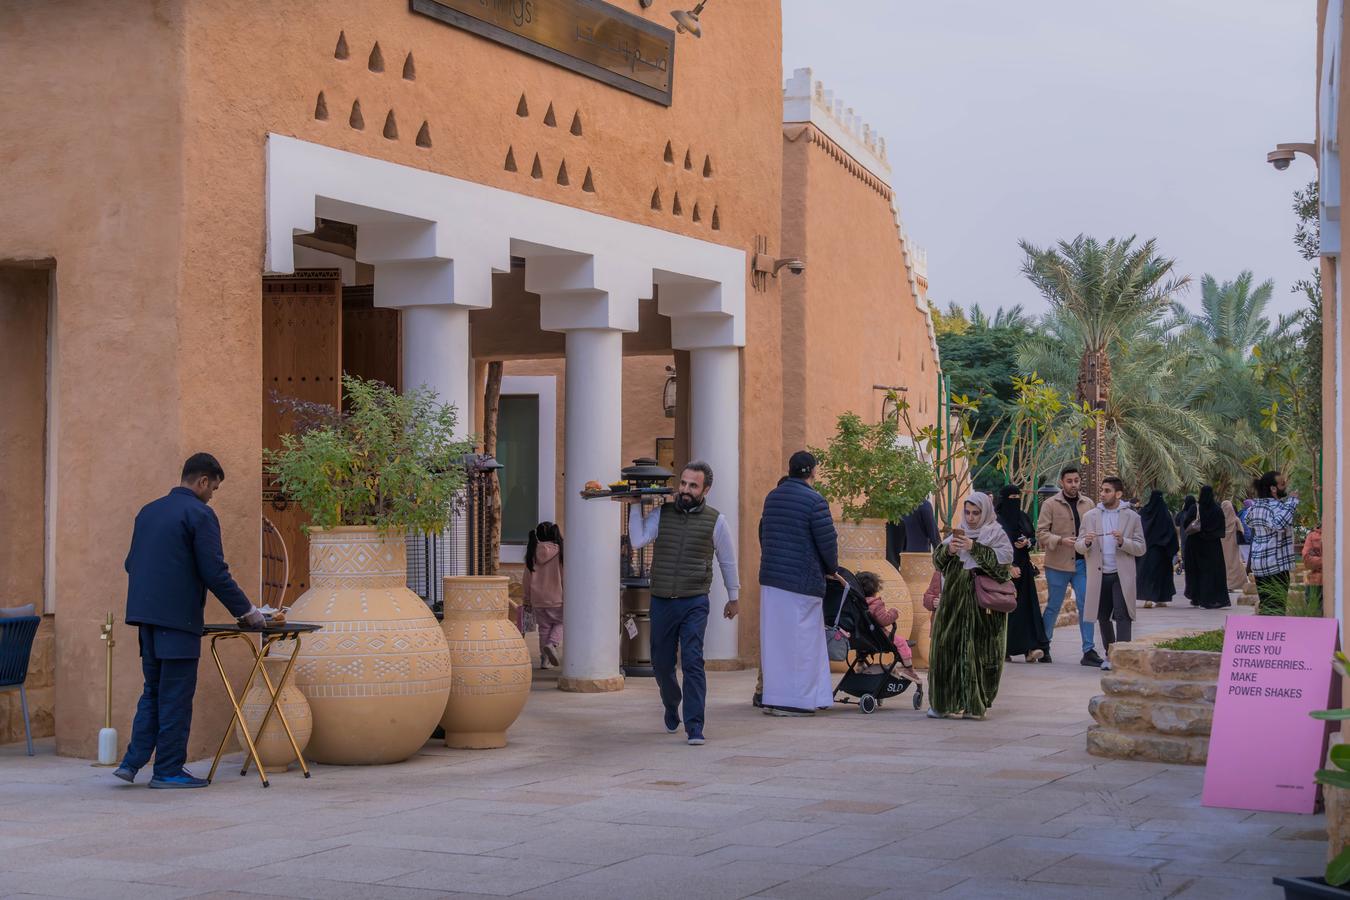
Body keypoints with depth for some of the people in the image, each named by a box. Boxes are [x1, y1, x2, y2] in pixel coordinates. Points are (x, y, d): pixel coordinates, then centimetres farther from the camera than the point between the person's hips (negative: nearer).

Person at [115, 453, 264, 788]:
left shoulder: (148, 511, 14)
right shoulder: (199, 514, -10)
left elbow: (132, 563, 20)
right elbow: (214, 572, -14)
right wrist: (246, 611, -5)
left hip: (146, 613, 8)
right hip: (178, 617, -8)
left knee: (154, 691, 15)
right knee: (175, 696, -1)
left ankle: (133, 762, 8)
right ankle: (169, 770, 3)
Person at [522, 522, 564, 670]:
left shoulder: (532, 554, -1)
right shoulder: (560, 552, -9)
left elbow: (527, 578, 6)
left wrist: (527, 598, 16)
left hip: (538, 599, 3)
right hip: (557, 597, -3)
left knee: (544, 628, 12)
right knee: (560, 623, 16)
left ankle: (545, 659, 11)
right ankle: (552, 644, -11)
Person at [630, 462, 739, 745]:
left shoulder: (715, 521, 0)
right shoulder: (662, 513, 4)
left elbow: (728, 562, 11)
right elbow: (637, 541, -9)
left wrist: (733, 598, 18)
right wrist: (637, 506, -8)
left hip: (694, 604, -3)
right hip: (661, 602, 3)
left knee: (692, 662, -14)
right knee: (661, 663, 12)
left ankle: (694, 727, -12)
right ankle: (672, 707, 40)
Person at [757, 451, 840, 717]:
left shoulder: (772, 497, 12)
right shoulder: (813, 500, -11)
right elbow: (827, 541, -12)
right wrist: (831, 569, 6)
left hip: (770, 578, 7)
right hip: (802, 581, -7)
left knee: (775, 639, 11)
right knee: (799, 639, -1)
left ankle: (773, 697, 15)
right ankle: (795, 699, -1)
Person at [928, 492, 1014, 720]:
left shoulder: (997, 535, 2)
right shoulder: (959, 534, 15)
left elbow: (1002, 561, -13)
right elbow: (938, 561, 10)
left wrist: (974, 548, -19)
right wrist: (948, 550, -12)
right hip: (954, 601, 5)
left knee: (978, 652, -6)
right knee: (948, 649, 1)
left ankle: (974, 704, 0)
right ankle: (945, 702, 6)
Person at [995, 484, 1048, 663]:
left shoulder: (1024, 517, 12)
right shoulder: (996, 519, -5)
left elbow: (1034, 539, 18)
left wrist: (1027, 543, -5)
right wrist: (1009, 566, -16)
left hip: (1023, 568, 5)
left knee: (1027, 607, -5)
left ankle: (1030, 648, -11)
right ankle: (1002, 650, 2)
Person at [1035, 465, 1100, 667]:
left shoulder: (1088, 504, 10)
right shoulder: (1050, 505, -3)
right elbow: (1041, 533, -6)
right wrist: (1061, 540, -20)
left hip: (1082, 563, 3)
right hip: (1057, 564, -3)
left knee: (1086, 606, -2)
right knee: (1053, 606, 7)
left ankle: (1089, 651, 1)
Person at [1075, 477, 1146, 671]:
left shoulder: (1132, 517, 3)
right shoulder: (1090, 517, 9)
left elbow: (1141, 548, 1)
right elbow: (1078, 546, 9)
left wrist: (1123, 542, -17)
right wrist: (1086, 542, -14)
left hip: (1122, 575, -3)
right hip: (1099, 575, 3)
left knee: (1122, 615, -11)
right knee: (1103, 617, 9)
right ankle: (1110, 654, 23)